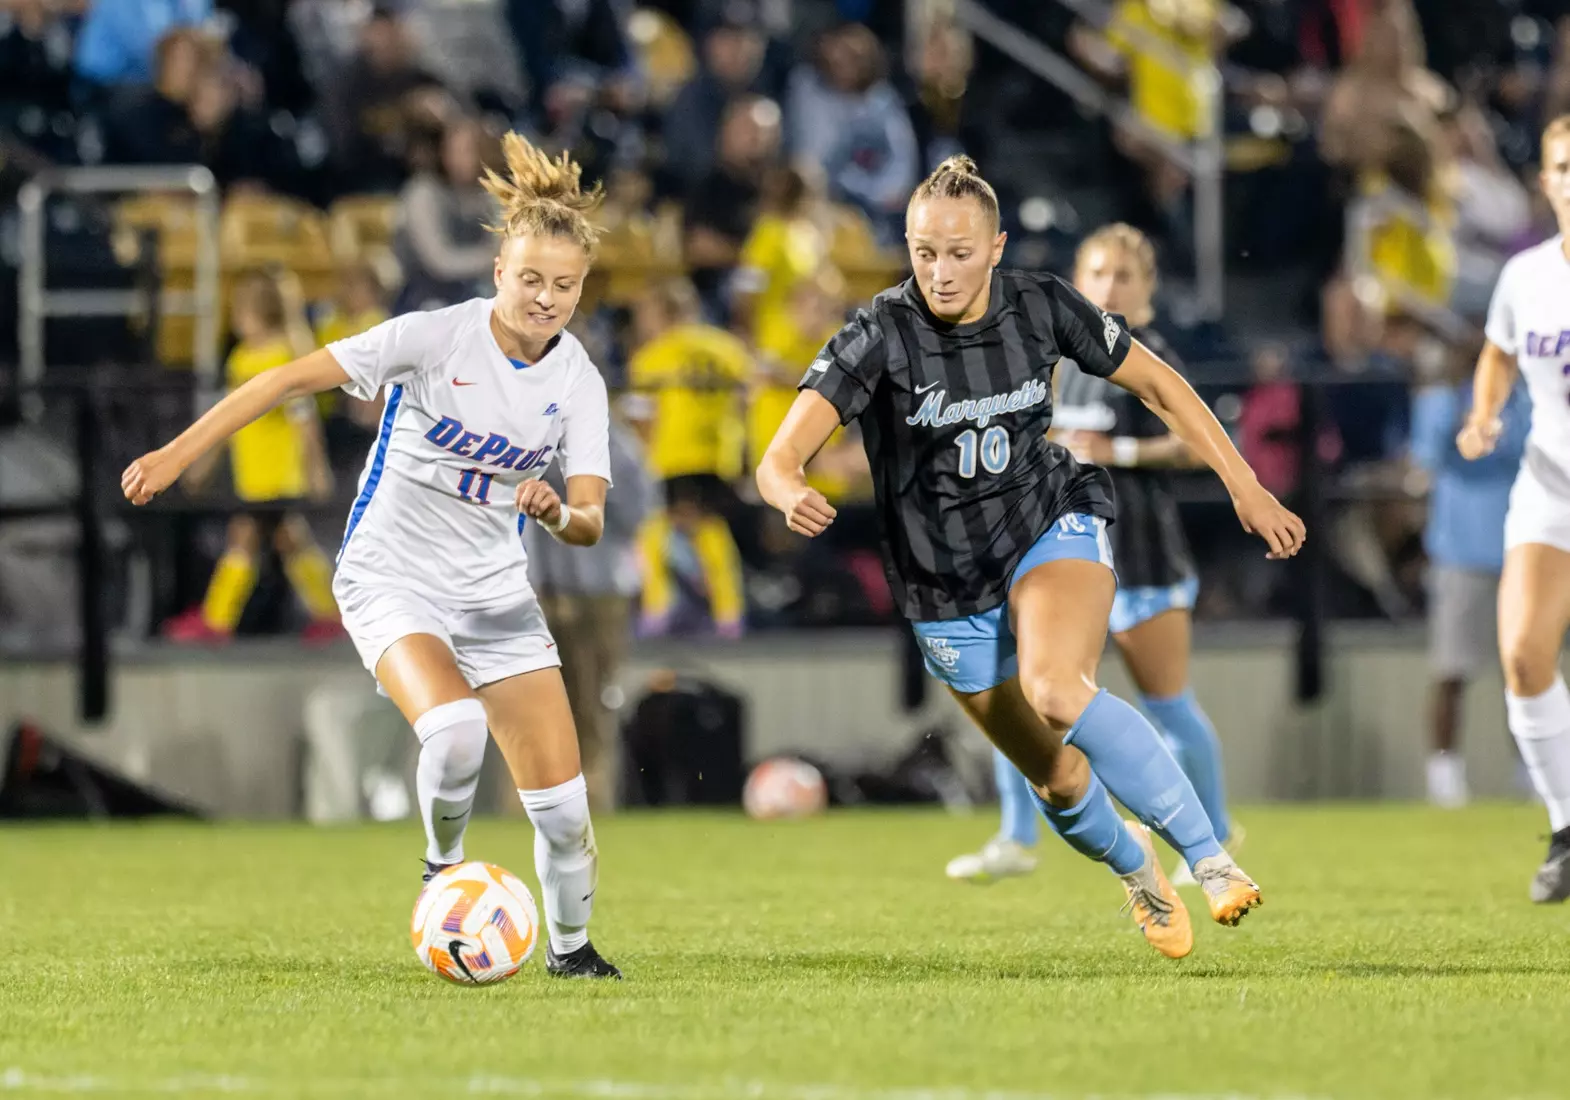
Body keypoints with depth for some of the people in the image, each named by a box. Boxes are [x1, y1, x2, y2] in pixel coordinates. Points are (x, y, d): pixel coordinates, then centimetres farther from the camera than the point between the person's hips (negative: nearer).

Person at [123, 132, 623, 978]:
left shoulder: (577, 383, -5)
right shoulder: (437, 338, -16)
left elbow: (590, 521, -10)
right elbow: (293, 378, -14)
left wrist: (558, 513, -35)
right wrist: (180, 452, -18)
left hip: (495, 590, 4)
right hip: (391, 578, -4)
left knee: (561, 803, -4)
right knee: (454, 728, -33)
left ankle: (569, 944, 24)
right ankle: (441, 863, -2)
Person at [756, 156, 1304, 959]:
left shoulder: (1042, 308, -14)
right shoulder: (878, 336, -20)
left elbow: (1158, 386, 1)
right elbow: (779, 459, -28)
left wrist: (1246, 489, -1)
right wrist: (793, 495, -52)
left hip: (1052, 528, -1)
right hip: (947, 589, 1)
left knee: (1054, 688, -33)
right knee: (1058, 780, 9)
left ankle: (1209, 857, -30)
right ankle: (1134, 868, 44)